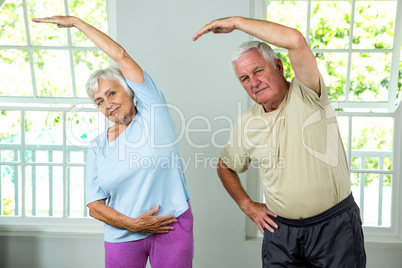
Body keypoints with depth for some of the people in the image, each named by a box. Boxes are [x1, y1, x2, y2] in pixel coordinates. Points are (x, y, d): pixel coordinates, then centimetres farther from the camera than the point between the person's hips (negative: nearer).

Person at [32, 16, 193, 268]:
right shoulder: (98, 147, 5)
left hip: (173, 226, -2)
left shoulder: (152, 113, -3)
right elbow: (95, 206, 2)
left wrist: (75, 21, 2)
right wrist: (132, 224, -14)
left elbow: (121, 55, -6)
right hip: (123, 236, 3)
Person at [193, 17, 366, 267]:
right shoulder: (246, 122, 2)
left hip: (335, 226, -3)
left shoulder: (306, 95, -11)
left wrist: (236, 21, -19)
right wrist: (247, 205, 7)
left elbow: (296, 40, -29)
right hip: (281, 229, 4)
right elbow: (226, 166, 19)